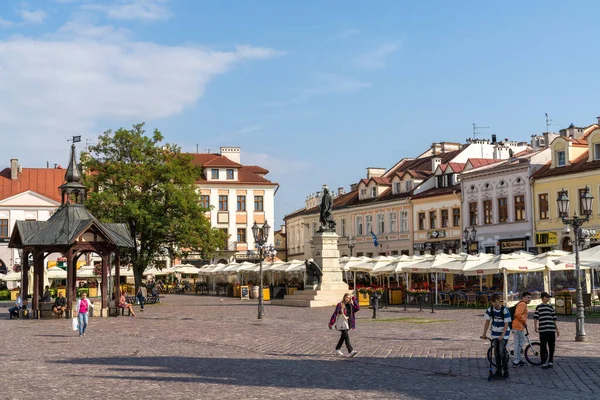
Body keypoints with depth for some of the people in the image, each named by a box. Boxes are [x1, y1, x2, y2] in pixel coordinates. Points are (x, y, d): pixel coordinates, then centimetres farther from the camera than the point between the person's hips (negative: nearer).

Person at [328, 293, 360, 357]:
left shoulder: (350, 305, 9)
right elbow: (335, 314, -9)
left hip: (348, 323, 7)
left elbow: (357, 308, -4)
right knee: (346, 337, -16)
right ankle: (350, 351, -24)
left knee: (343, 337, 16)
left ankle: (337, 349, 32)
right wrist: (331, 323, -10)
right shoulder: (340, 305, -7)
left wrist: (354, 299, -2)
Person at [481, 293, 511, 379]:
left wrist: (502, 335, -26)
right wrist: (484, 334, 1)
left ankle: (506, 370, -3)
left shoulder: (505, 310, -18)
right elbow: (487, 322, 4)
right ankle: (498, 371, 13)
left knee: (502, 350, -15)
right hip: (495, 334, 5)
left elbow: (506, 324, -18)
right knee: (496, 352, 5)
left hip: (504, 334, -4)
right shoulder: (490, 310, -5)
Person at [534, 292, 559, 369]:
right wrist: (535, 326, -15)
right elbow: (535, 317, -1)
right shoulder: (538, 307, 6)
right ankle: (544, 363, -1)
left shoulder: (551, 307, 17)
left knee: (552, 346, 6)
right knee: (543, 347, -4)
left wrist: (557, 329, 18)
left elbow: (554, 319, 19)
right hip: (543, 330, -4)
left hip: (551, 329, 4)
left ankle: (550, 361, 18)